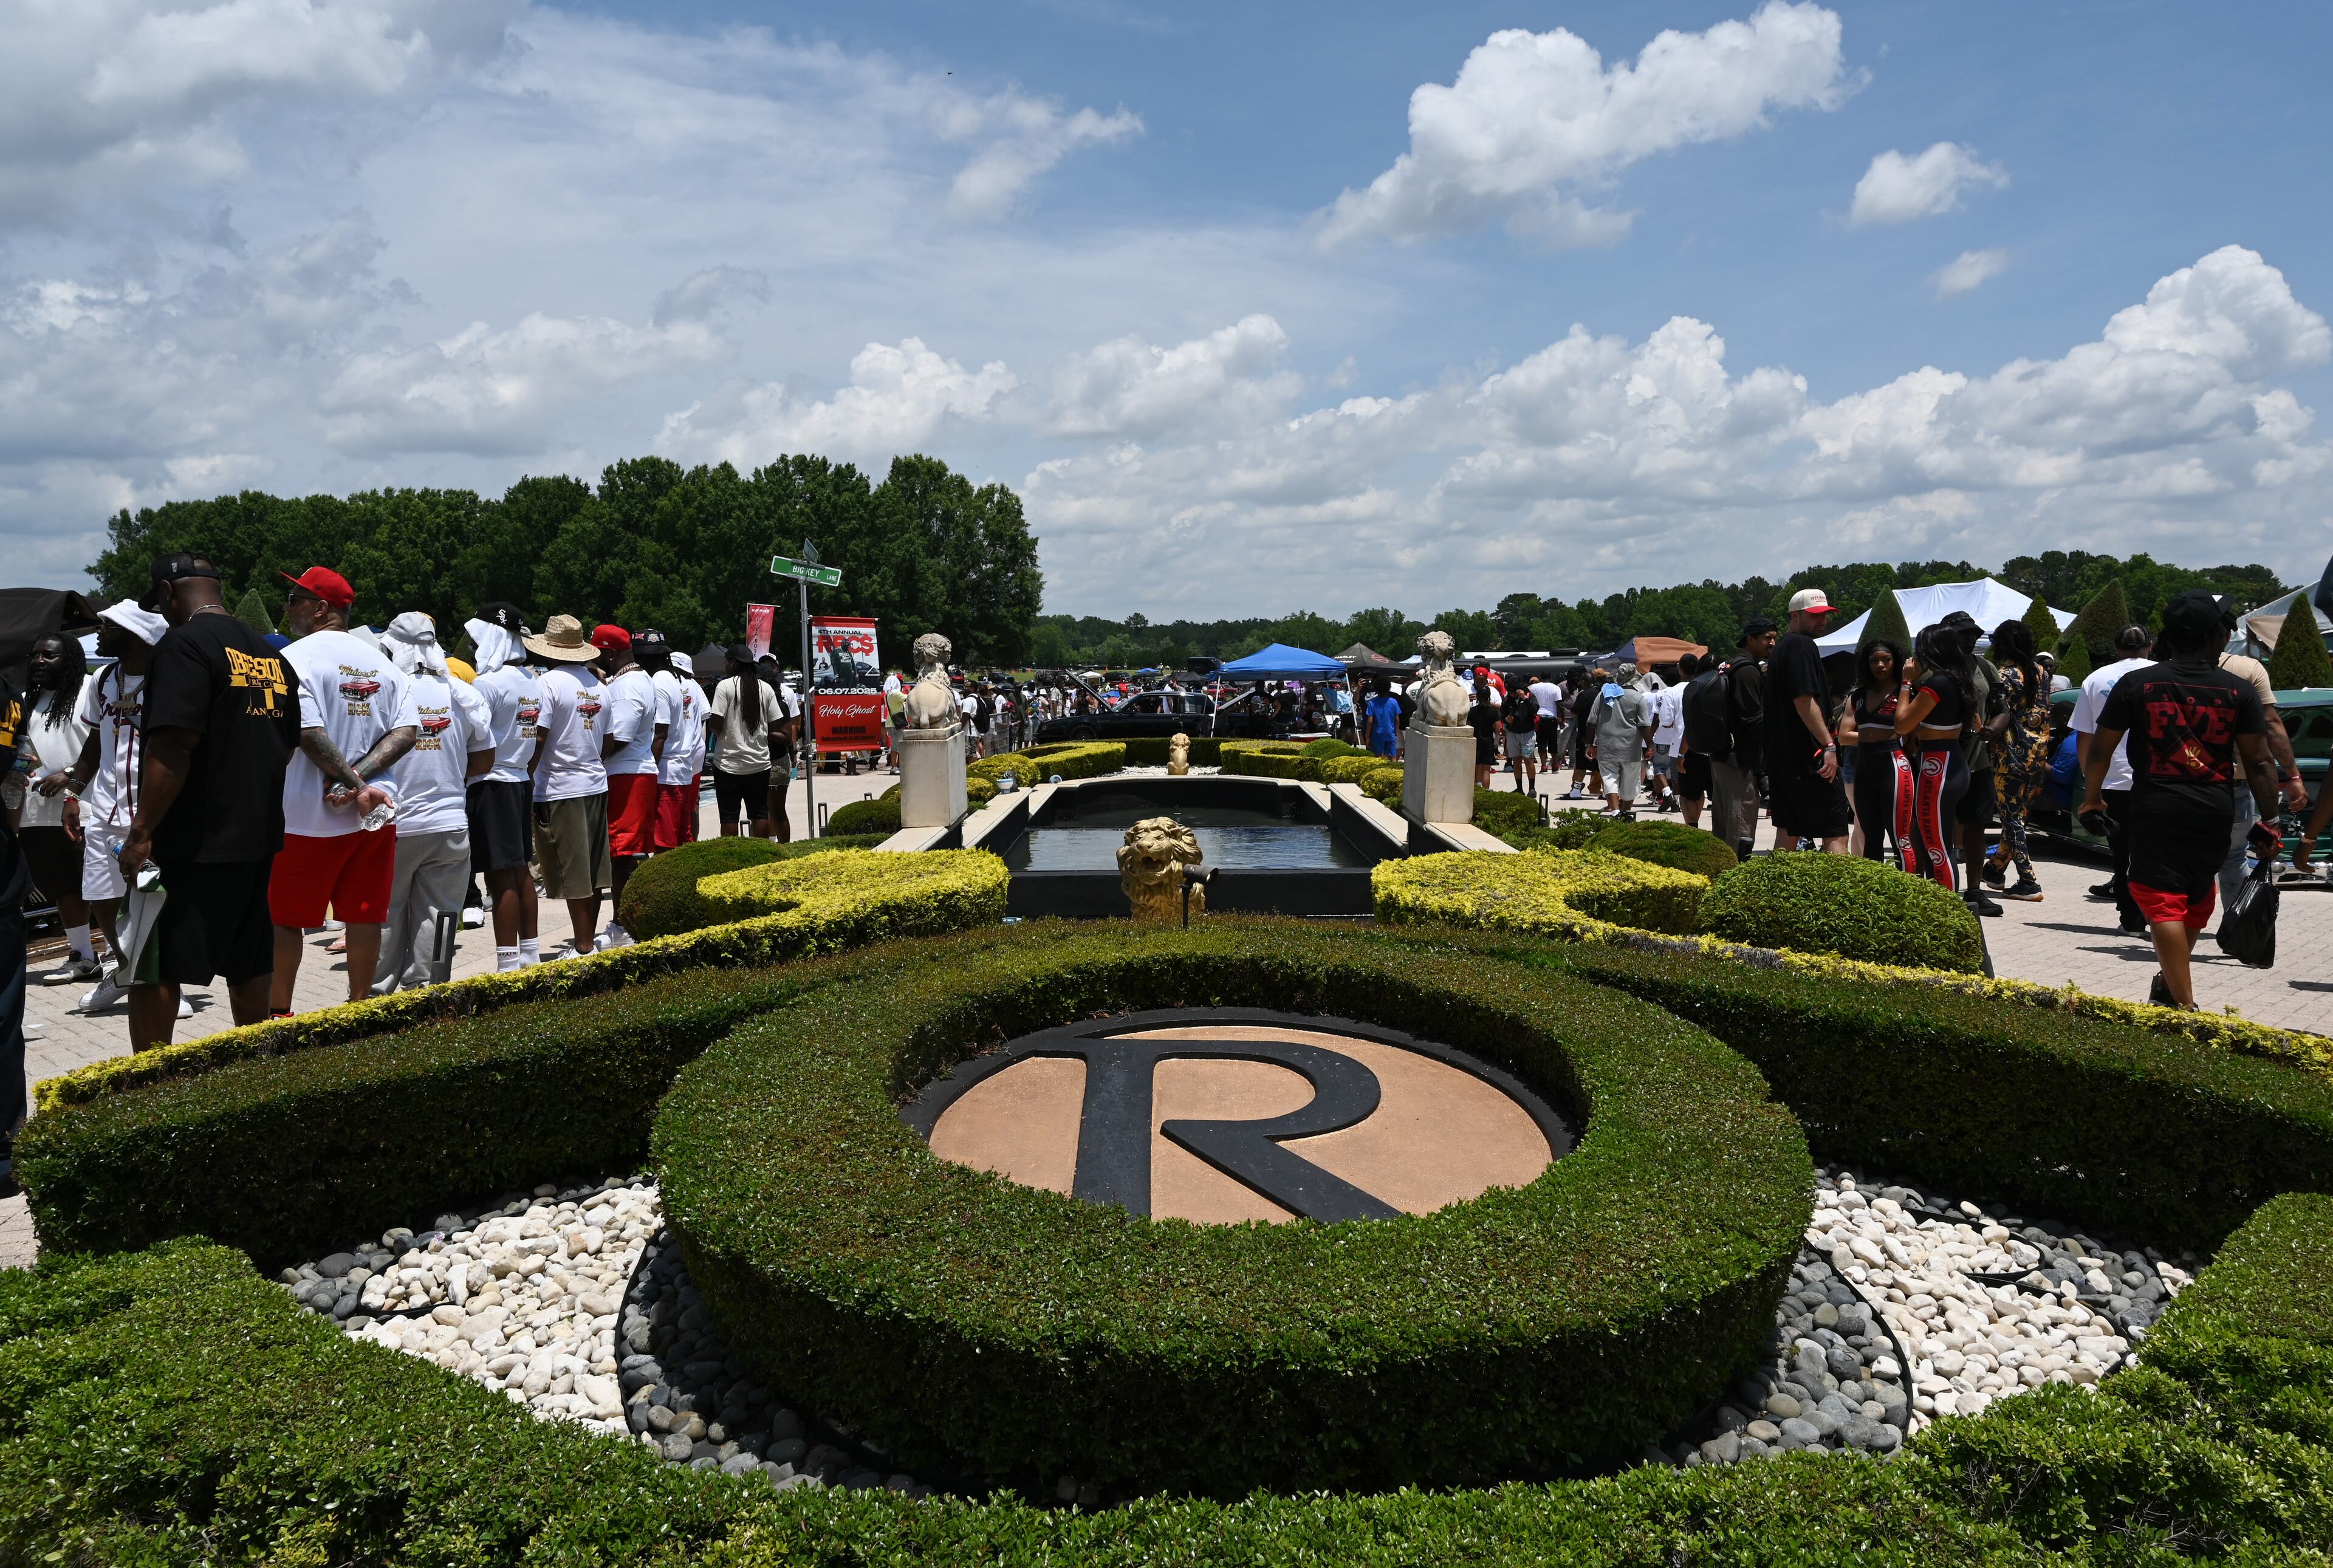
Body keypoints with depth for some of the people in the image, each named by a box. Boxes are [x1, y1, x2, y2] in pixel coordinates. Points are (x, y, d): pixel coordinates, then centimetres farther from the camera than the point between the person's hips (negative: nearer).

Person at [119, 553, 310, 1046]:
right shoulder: (270, 654, 12)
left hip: (192, 844, -8)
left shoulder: (184, 644, -13)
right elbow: (291, 741, 16)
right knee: (250, 966, 15)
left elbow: (173, 746, -21)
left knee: (152, 970, 0)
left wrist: (142, 832, -19)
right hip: (257, 839, 8)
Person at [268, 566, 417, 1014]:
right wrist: (360, 780, -9)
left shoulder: (293, 657, -9)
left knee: (283, 918, 8)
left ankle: (277, 1013, 15)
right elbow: (407, 731, -1)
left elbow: (309, 733, -20)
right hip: (374, 814, 5)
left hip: (307, 815, -5)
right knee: (365, 917, 9)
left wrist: (355, 784, -15)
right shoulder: (380, 661, 8)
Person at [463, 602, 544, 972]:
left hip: (492, 785, -8)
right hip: (522, 782, 8)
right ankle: (531, 953, 22)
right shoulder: (534, 681, 9)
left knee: (501, 876, -5)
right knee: (521, 871, 15)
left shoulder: (488, 683, -15)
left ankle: (508, 966, -2)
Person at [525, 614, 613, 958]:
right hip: (596, 785, 7)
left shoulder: (549, 682, -11)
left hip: (560, 788, -7)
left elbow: (538, 740, -15)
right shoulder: (597, 684, 9)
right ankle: (590, 939, 21)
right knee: (593, 870, 13)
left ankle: (583, 947, 3)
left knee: (573, 875, -1)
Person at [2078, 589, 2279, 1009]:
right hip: (2215, 811, 3)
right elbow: (2259, 762, -1)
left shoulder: (2135, 684, -4)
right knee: (2197, 896, 22)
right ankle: (2169, 983, 34)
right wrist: (2268, 823, 4)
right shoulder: (2239, 691, -1)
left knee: (2164, 903, -2)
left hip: (2155, 809, -3)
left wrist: (2091, 801, 12)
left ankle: (2184, 1005, -8)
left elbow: (2100, 750, -1)